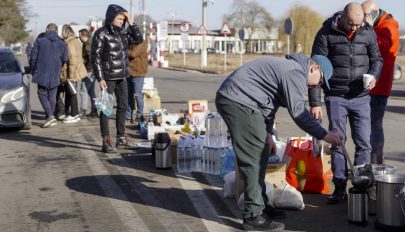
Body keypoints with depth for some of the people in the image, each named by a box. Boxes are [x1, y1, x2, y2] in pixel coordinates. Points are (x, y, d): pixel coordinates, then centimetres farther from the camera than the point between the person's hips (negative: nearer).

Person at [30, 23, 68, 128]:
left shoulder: (39, 40, -3)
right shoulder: (62, 44, 5)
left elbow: (33, 57, -4)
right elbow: (64, 59, 8)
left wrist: (33, 70, 8)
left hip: (42, 73, -3)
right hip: (55, 75, 3)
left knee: (42, 94, 5)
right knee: (52, 96, 10)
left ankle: (50, 116, -12)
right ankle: (50, 118, 13)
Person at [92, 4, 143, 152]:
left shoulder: (123, 32, 6)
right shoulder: (101, 34, -11)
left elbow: (139, 40, 6)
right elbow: (95, 57, -13)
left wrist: (131, 23, -4)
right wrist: (100, 79, -18)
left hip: (122, 76, 7)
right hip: (108, 77, -7)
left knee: (123, 106, 13)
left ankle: (121, 138, 25)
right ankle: (106, 142, 3)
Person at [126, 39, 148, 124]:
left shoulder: (141, 41, -10)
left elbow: (133, 53, -20)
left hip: (137, 72, -8)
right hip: (128, 71, 8)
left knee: (138, 95, -3)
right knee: (129, 94, 12)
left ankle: (139, 116, 5)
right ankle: (128, 115, 19)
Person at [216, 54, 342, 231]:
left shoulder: (288, 67, 22)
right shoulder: (296, 72, -11)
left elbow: (270, 102, 27)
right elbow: (297, 111, -18)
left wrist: (268, 135, 25)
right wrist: (323, 135, -14)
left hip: (234, 100, 11)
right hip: (237, 102, -11)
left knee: (260, 155, 15)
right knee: (254, 158, -10)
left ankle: (260, 206, 25)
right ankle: (253, 216, -6)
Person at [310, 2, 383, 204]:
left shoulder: (368, 32, 2)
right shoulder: (326, 33, -6)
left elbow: (377, 59, 15)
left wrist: (374, 75, -9)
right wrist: (314, 102, -8)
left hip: (361, 97, 2)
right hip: (335, 97, -2)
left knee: (364, 143, 1)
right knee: (337, 142, 3)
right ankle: (340, 187, 13)